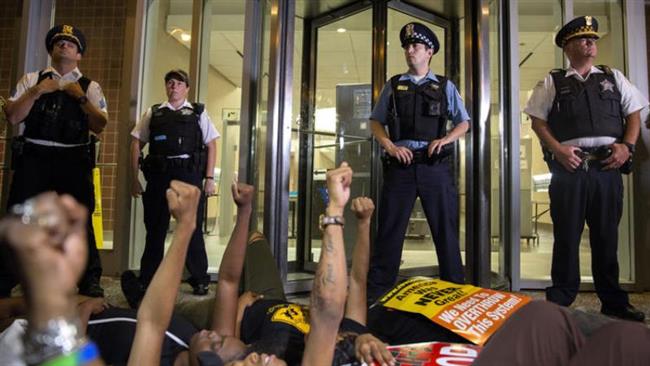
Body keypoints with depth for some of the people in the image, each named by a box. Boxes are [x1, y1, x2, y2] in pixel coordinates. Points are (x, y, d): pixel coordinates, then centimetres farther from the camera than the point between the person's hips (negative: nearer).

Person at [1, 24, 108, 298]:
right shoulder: (31, 80, 14)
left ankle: (89, 281, 9)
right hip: (32, 159, 1)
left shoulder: (90, 87, 10)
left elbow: (99, 126, 0)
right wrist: (36, 92, -6)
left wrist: (81, 98, -10)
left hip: (74, 162, -1)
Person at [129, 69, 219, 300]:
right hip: (158, 176, 2)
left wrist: (209, 178, -2)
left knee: (192, 229, 3)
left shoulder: (198, 112, 11)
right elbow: (136, 144, 13)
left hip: (189, 175, -1)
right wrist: (134, 178, 4)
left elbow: (211, 145, 6)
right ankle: (146, 281, 19)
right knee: (155, 229, 7)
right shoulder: (153, 114, 15)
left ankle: (200, 280, 14)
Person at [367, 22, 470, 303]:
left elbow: (463, 123, 11)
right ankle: (375, 291, 12)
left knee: (446, 228, 5)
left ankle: (455, 289, 20)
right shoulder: (393, 85, 12)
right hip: (400, 165, 0)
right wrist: (390, 146, -7)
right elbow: (375, 122, 10)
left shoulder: (445, 87, 12)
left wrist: (445, 139, -8)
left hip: (434, 166, 0)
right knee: (389, 228, 3)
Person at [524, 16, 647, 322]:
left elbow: (634, 114, 15)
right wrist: (558, 149, -10)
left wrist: (627, 145, -1)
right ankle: (560, 302, 12)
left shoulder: (613, 77, 17)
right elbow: (537, 121, 3)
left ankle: (613, 301, 22)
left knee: (606, 236, 10)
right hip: (569, 166, -3)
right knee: (567, 236, 2)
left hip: (607, 167, 3)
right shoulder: (553, 82, 9)